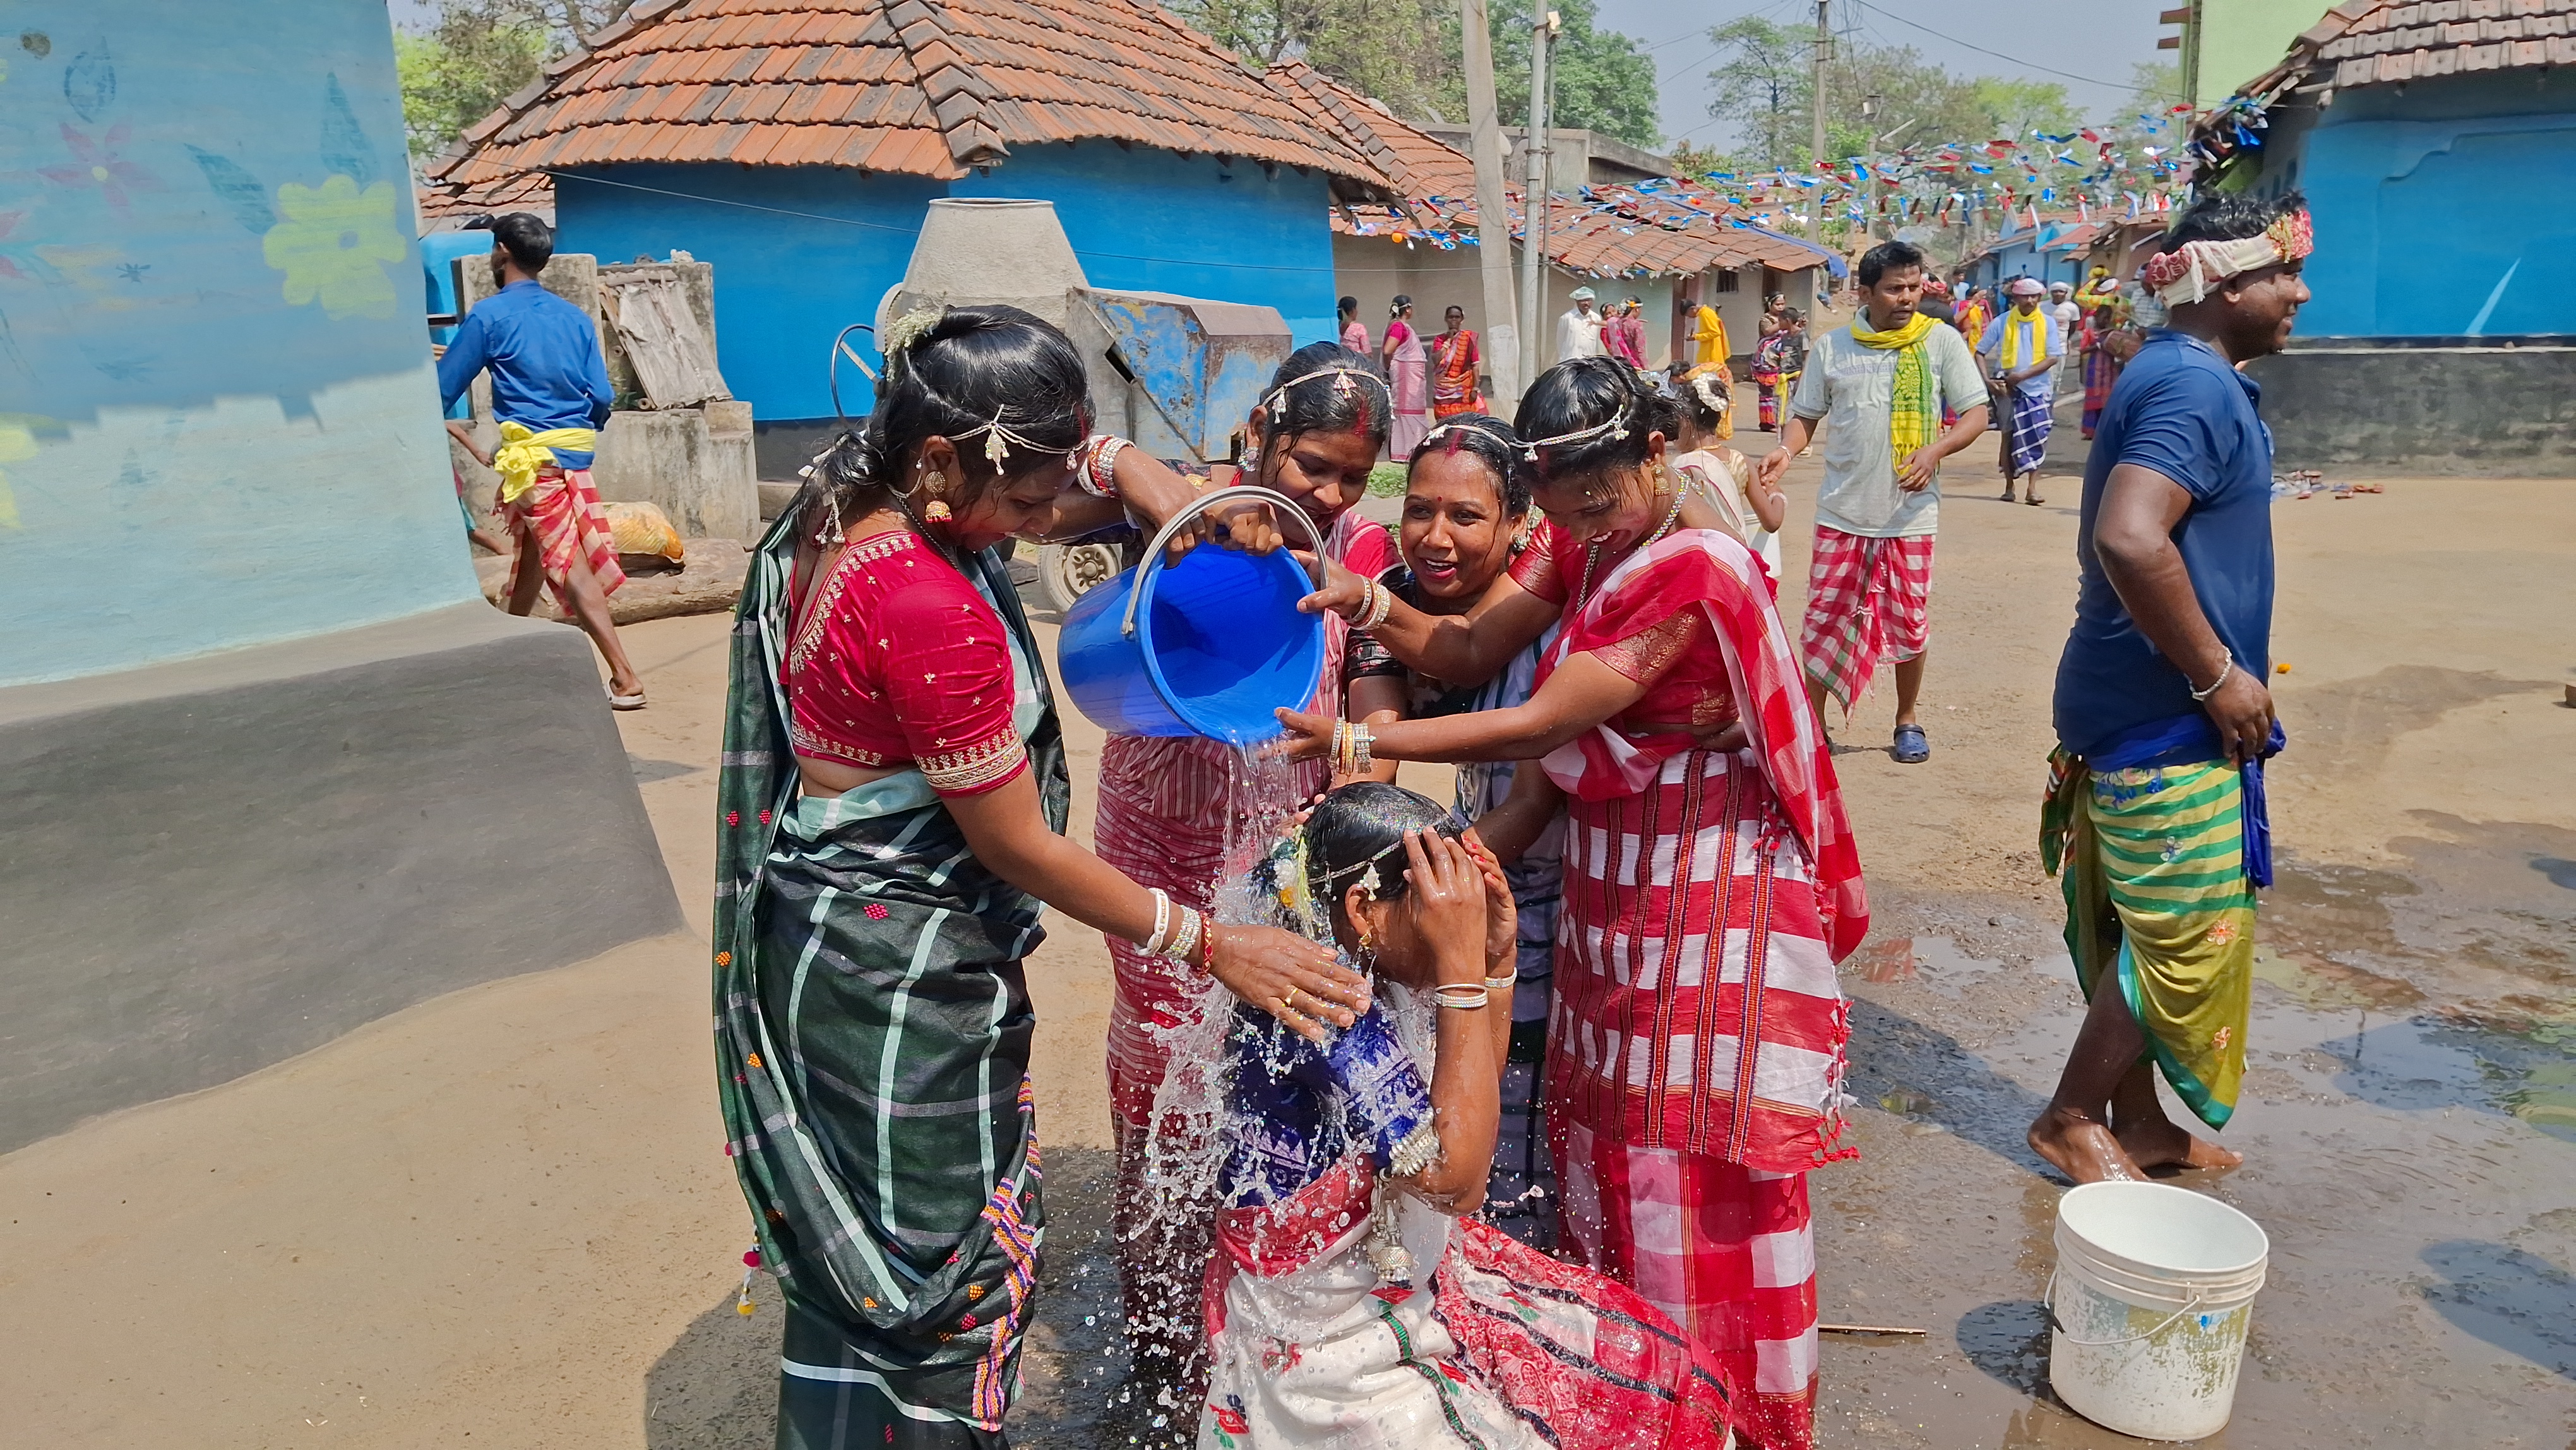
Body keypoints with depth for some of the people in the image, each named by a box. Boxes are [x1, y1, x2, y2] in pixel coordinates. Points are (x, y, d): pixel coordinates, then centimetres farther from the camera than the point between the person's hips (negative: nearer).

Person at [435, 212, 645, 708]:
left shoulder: (489, 315, -4)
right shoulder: (575, 317, 10)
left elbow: (444, 391, 0)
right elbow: (602, 396, 7)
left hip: (533, 455, -7)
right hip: (575, 451, 7)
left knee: (570, 568, -8)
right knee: (531, 550, 22)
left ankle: (626, 679, -14)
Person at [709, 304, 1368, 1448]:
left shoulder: (844, 514, -2)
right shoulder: (932, 608, -29)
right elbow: (1018, 846, -22)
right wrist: (1212, 946, -15)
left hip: (823, 939, 10)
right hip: (899, 981, -10)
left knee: (860, 1249, 25)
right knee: (935, 1266, 10)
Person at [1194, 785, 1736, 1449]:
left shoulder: (1373, 977, -2)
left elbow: (1471, 1090, 13)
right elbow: (1456, 1178, -31)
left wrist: (1494, 958, -3)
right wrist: (1463, 964, -31)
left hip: (1407, 1281, 9)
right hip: (1334, 1347, -8)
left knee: (1659, 1371, 7)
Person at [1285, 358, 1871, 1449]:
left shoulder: (1696, 570, -22)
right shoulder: (1579, 541, 6)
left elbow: (1542, 727, -22)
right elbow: (1470, 648, 0)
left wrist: (1357, 741, -21)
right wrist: (1365, 603, -17)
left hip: (1712, 896, -8)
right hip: (1612, 887, 8)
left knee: (1707, 1170, 4)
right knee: (1607, 1148, 15)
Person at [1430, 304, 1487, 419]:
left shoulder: (1469, 338, 3)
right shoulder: (1439, 340, 10)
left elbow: (1475, 365, -1)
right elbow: (1436, 360, -7)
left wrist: (1475, 388, -10)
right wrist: (1448, 341, -4)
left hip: (1465, 389, -2)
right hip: (1444, 390, 2)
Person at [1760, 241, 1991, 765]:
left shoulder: (1941, 341, -1)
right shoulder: (1833, 347, 2)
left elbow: (1975, 415, -1)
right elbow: (1806, 415, 8)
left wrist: (1935, 450, -19)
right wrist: (1786, 450, -13)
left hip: (1910, 516, -1)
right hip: (1842, 513, 1)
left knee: (1909, 623, 9)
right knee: (1825, 619, 4)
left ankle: (1907, 718, 29)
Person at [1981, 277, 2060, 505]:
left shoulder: (2048, 323, -2)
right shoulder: (2002, 322, -2)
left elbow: (2052, 358, -6)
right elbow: (1980, 352, 0)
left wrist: (2023, 375, -17)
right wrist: (1989, 380, -12)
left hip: (2038, 388, 0)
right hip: (2010, 389, 0)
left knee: (2037, 437, -4)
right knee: (2009, 435, 5)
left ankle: (2032, 488, -2)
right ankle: (2009, 486, 14)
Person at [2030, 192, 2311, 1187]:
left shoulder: (2177, 376, 14)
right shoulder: (2196, 386, -18)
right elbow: (2130, 541, -33)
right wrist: (2217, 674, -22)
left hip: (2142, 710, 10)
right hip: (2167, 720, -10)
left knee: (2145, 933, 17)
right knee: (2192, 940, 0)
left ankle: (2135, 1119, 29)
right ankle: (2071, 1119, 14)